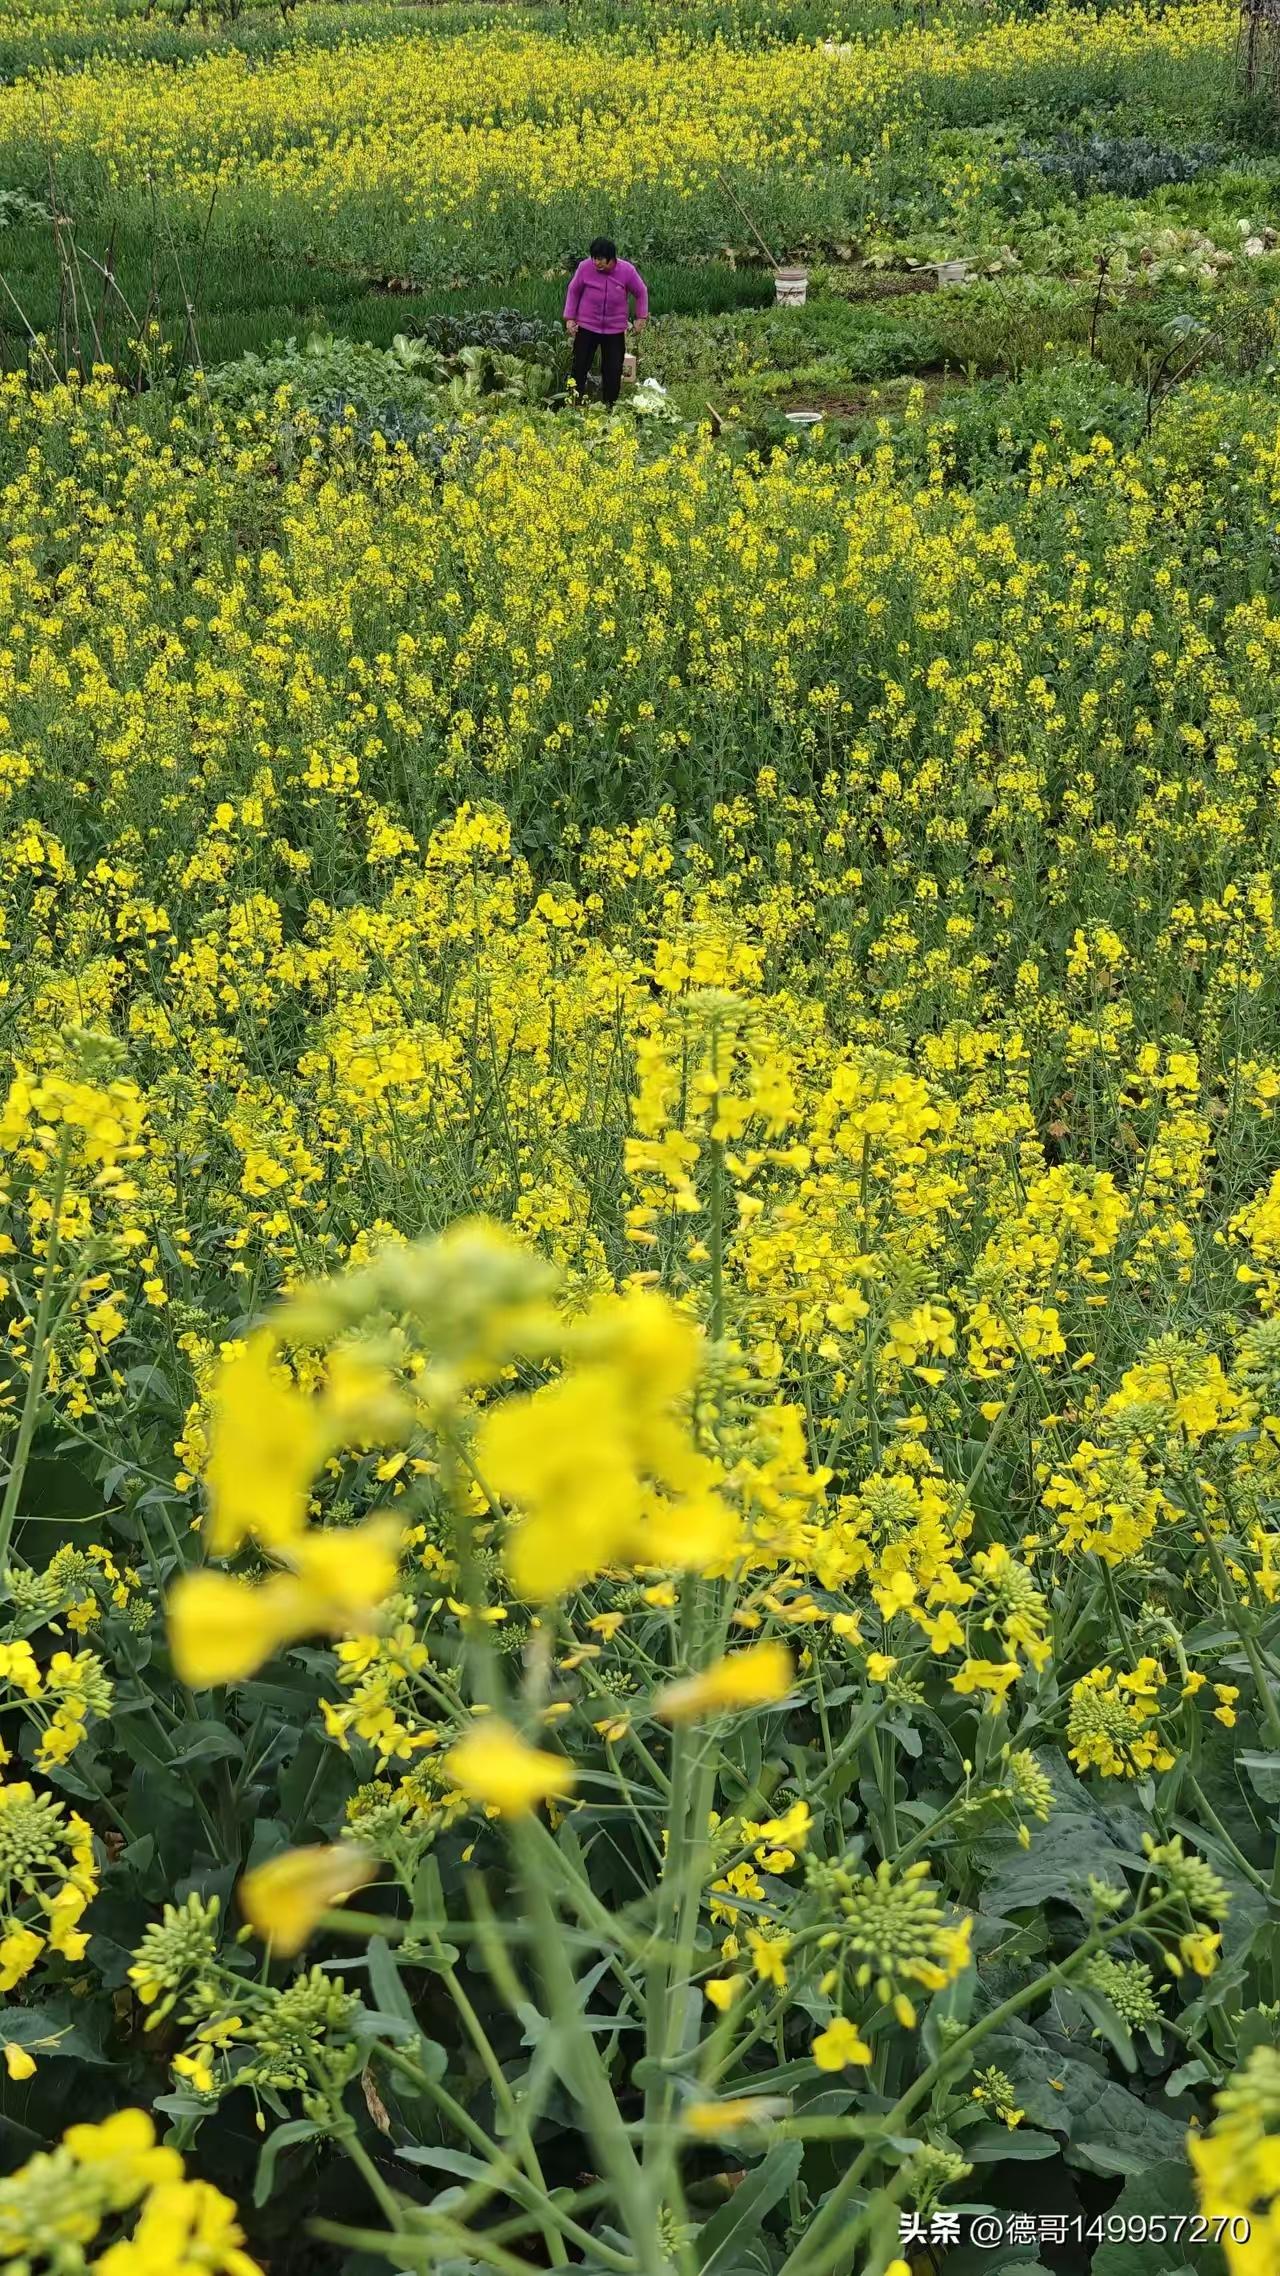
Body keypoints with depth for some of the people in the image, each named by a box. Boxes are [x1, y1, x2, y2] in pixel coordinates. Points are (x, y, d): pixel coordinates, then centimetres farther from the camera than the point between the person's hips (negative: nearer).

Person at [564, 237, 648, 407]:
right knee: (579, 368, 2)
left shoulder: (627, 270, -13)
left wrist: (641, 317, 1)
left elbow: (641, 292, 3)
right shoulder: (585, 267, -14)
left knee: (613, 372, 5)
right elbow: (573, 291, 1)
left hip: (615, 330, 0)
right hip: (586, 327, 0)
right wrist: (569, 318, -1)